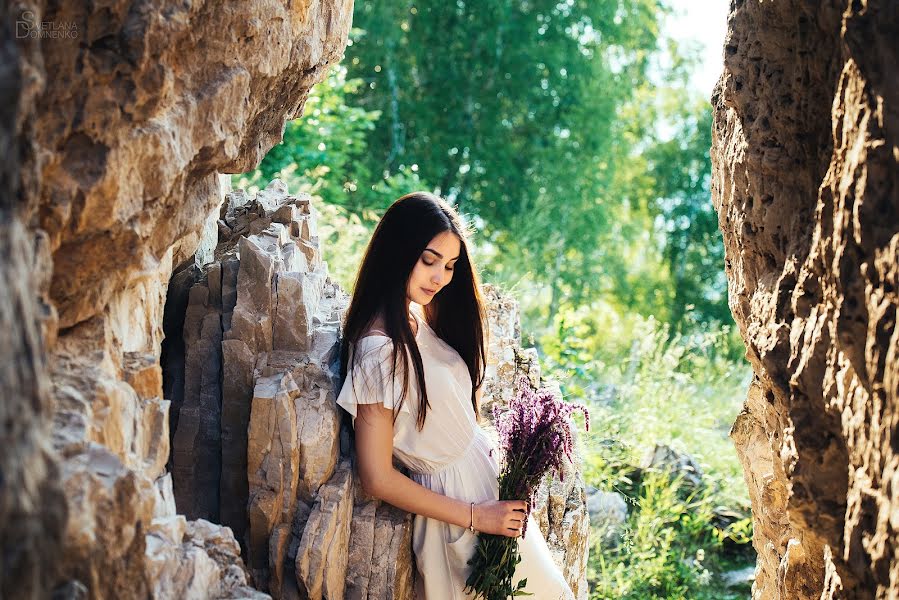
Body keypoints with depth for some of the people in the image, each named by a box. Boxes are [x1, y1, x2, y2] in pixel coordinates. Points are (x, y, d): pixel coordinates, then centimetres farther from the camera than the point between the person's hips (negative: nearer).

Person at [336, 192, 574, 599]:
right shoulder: (379, 349, -25)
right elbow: (377, 479, -22)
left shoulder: (419, 315, 1)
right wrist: (476, 517, -17)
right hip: (457, 496, -8)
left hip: (485, 471, 8)